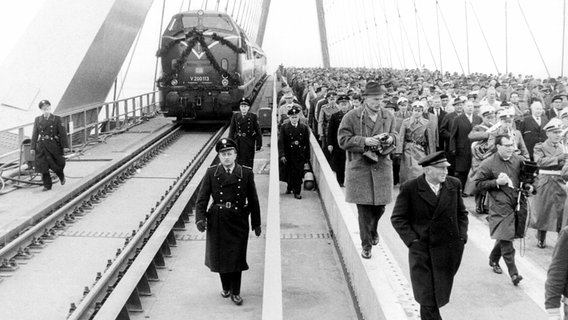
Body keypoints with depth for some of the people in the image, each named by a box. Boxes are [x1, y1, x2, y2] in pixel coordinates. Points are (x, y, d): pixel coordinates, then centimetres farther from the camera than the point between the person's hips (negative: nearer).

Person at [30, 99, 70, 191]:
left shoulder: (56, 119, 0)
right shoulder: (37, 120, 8)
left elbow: (63, 133, -2)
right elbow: (35, 134, 7)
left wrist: (65, 146, -9)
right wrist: (32, 148, 1)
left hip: (54, 145, -2)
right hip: (42, 146, 2)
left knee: (56, 165, 3)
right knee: (43, 165, -3)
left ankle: (62, 177, 35)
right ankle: (47, 185, 7)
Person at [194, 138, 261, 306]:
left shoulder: (246, 173, -3)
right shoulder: (211, 173, -2)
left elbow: (253, 200, 2)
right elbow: (202, 198, -4)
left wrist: (256, 223, 3)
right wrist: (200, 219, -18)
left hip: (238, 221, -1)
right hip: (217, 221, 1)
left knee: (237, 256, 1)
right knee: (220, 255, 11)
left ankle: (235, 292, 17)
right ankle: (225, 287, 34)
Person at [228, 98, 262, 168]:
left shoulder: (253, 117, 0)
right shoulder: (235, 116, 5)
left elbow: (258, 131, 0)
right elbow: (232, 131, 6)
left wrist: (259, 144, -4)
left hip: (249, 143, -1)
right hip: (238, 142, 1)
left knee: (249, 163, 1)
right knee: (238, 161, 1)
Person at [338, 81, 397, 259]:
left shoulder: (388, 117, 7)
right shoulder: (351, 117, -7)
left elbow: (394, 137, 19)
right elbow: (343, 140, -9)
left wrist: (390, 139, -6)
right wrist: (364, 141, -19)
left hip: (382, 167, 4)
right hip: (360, 168, -4)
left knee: (380, 206, 9)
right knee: (364, 208, -1)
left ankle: (373, 230, 40)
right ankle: (366, 244, 10)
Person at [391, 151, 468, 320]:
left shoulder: (454, 184, 1)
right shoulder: (409, 188, -10)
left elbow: (461, 213, 13)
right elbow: (397, 218, -3)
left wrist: (462, 236, 2)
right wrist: (412, 240, -11)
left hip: (449, 250, 3)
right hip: (421, 250, -3)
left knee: (440, 295, 12)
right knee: (427, 299, -2)